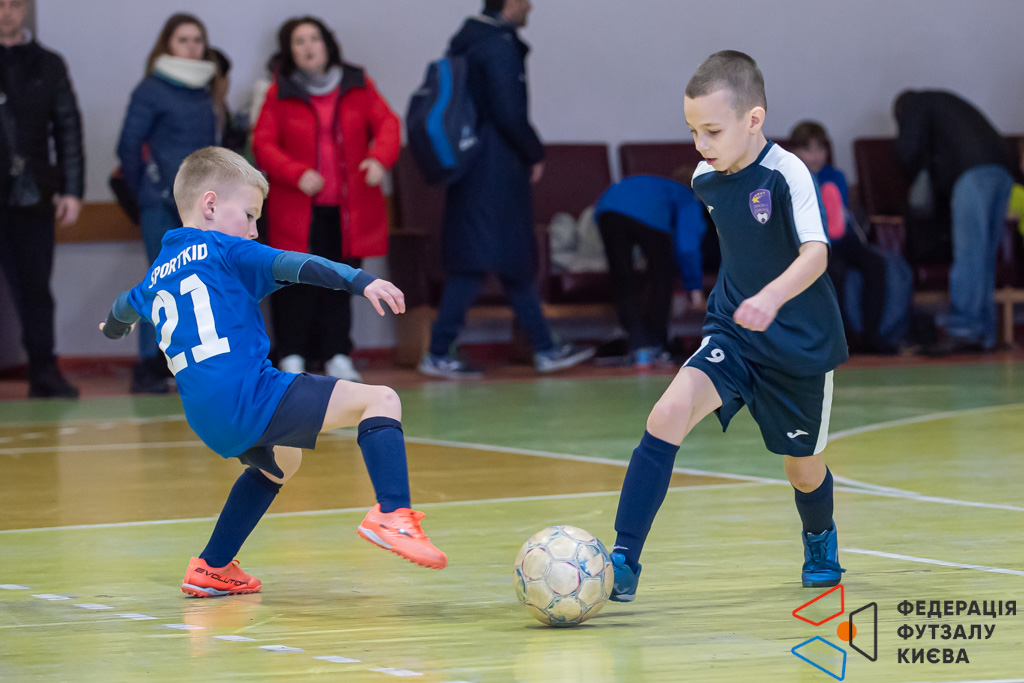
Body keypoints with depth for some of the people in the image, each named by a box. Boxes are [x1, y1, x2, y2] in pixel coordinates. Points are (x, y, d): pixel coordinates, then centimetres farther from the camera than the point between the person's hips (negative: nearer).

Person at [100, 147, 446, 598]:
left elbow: (125, 306, 47)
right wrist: (360, 280, -26)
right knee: (380, 400, -11)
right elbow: (293, 265, -15)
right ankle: (392, 514, -34)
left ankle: (212, 569, 36)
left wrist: (115, 325, 70)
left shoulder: (157, 276, 23)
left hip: (206, 419, 8)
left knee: (278, 460, 37)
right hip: (249, 393, -8)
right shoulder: (224, 250, 2)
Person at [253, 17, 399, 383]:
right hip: (298, 211, -2)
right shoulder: (280, 94, 1)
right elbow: (263, 144, -1)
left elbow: (387, 123, 1)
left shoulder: (358, 86, 6)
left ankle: (337, 356, 13)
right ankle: (292, 357, 5)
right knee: (298, 284, -4)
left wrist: (380, 158, -19)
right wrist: (297, 174, -16)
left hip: (349, 209, 2)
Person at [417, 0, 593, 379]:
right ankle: (438, 354, -8)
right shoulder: (500, 46, -15)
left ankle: (545, 349, 19)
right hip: (496, 173, -10)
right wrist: (535, 154, -4)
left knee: (519, 262, 14)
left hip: (473, 165, 10)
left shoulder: (468, 41, 13)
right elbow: (508, 113, -19)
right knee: (476, 263, -7)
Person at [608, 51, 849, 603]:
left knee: (803, 468, 14)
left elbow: (815, 253, -35)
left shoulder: (787, 174, -21)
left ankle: (821, 540, 51)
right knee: (668, 413, -22)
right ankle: (623, 561, -23)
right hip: (731, 336, 4)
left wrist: (772, 297, -51)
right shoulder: (705, 180, -2)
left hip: (800, 346, -4)